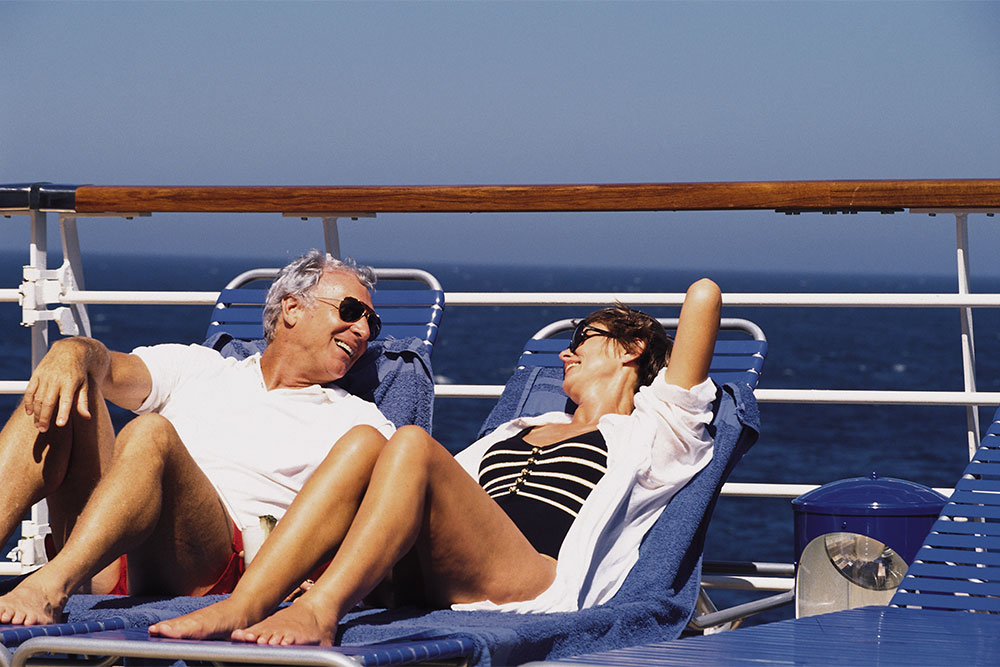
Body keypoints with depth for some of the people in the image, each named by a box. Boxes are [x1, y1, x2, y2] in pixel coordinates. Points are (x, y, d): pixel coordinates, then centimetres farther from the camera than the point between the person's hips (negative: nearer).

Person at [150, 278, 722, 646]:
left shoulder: (653, 427, 22)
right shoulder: (518, 431, 41)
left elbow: (704, 295, 15)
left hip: (536, 582, -6)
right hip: (437, 586, 6)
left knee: (412, 444, -28)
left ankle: (319, 611, -45)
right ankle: (242, 606, -39)